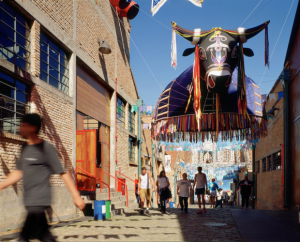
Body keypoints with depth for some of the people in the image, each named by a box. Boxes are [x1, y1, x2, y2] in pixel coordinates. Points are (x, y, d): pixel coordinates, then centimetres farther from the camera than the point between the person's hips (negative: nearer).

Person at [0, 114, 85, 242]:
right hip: (29, 201, 8)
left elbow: (63, 173, -12)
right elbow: (19, 172, 19)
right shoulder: (25, 148, 11)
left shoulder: (46, 148, -11)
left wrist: (76, 196, -14)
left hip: (39, 201, -8)